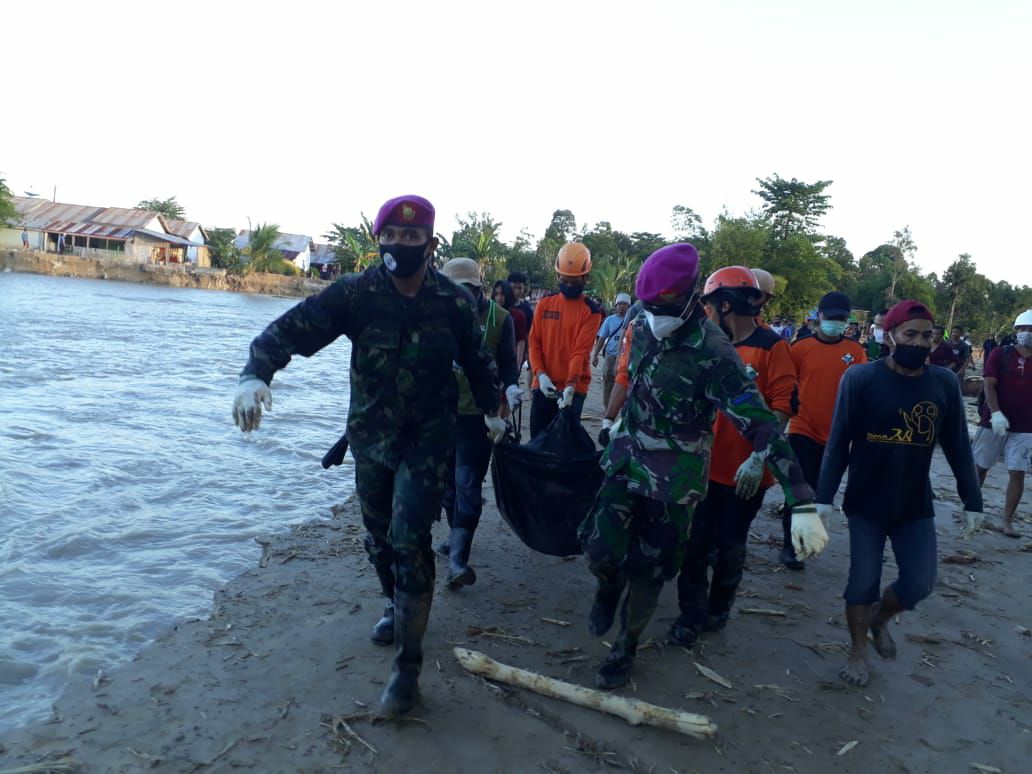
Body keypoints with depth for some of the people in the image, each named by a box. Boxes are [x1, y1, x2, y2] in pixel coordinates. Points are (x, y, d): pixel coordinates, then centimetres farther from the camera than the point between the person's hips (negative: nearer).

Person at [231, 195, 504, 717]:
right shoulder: (355, 293, -14)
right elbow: (291, 328, -21)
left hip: (427, 438, -2)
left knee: (409, 539, -13)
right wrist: (256, 372, -40)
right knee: (379, 537, 17)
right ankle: (397, 608, 46)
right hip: (369, 436, 3)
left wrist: (490, 409, 18)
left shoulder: (454, 301, -11)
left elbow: (477, 359, 7)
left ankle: (408, 666, 0)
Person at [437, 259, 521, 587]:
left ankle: (457, 558, -9)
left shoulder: (499, 317, -4)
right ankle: (457, 533, 37)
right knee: (447, 481, 16)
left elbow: (508, 362, 2)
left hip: (478, 414, -4)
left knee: (468, 484, -8)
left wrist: (510, 386, -17)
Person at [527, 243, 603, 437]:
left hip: (573, 388, -3)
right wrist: (540, 375, -11)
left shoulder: (591, 311, -4)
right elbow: (534, 343, 5)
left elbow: (581, 352, -13)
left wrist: (570, 386, -26)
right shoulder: (544, 303, 7)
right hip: (543, 385, 4)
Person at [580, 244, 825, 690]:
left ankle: (624, 650, 30)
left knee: (648, 574, 6)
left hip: (675, 478, -4)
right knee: (600, 548, -4)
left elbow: (760, 426, -29)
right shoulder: (642, 327, -5)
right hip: (627, 459, 4)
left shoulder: (713, 353, -24)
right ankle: (609, 587, 33)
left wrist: (803, 504, -33)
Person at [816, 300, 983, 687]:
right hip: (866, 503, -3)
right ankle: (858, 652, 28)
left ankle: (880, 619, 36)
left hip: (916, 506, 3)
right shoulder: (860, 378, -12)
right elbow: (838, 443, -10)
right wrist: (824, 497, -13)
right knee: (863, 581, 4)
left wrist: (972, 501, 7)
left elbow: (958, 447, 6)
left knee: (919, 583, 3)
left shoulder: (945, 383, -2)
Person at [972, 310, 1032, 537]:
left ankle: (1008, 521, 9)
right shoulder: (1001, 354, -3)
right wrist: (996, 413, -22)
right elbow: (989, 384, -9)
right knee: (980, 467, 9)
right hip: (993, 422, -2)